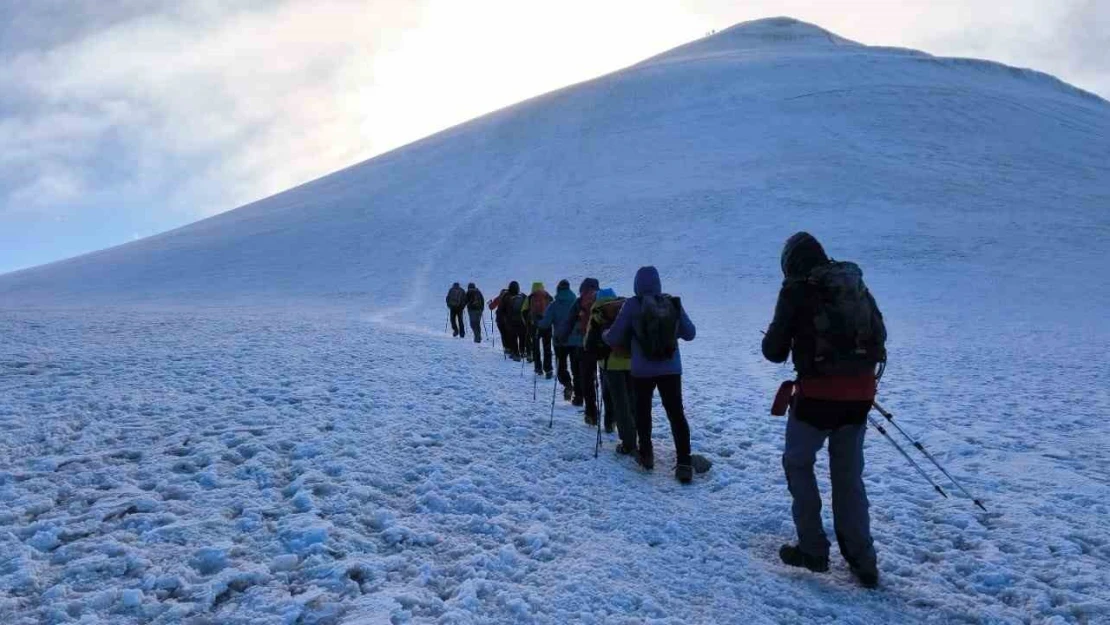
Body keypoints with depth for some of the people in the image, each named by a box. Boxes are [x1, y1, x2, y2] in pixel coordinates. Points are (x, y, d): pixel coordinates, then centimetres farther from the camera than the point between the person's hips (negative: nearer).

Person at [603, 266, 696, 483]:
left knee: (643, 411, 18)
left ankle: (646, 455, 26)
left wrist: (604, 333, 16)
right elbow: (690, 333, 6)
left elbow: (614, 338, -6)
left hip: (642, 370, -2)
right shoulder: (673, 303, -3)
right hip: (671, 369, 2)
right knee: (676, 413, 5)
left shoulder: (632, 305, -10)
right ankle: (684, 464, -1)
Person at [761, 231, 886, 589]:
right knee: (849, 475, 17)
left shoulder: (797, 289, -7)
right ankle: (863, 563, 20)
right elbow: (879, 336, 16)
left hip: (817, 393, -5)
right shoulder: (856, 284, 9)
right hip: (860, 392, 5)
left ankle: (812, 550, 17)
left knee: (798, 464, 16)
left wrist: (777, 344, 17)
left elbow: (774, 350, -5)